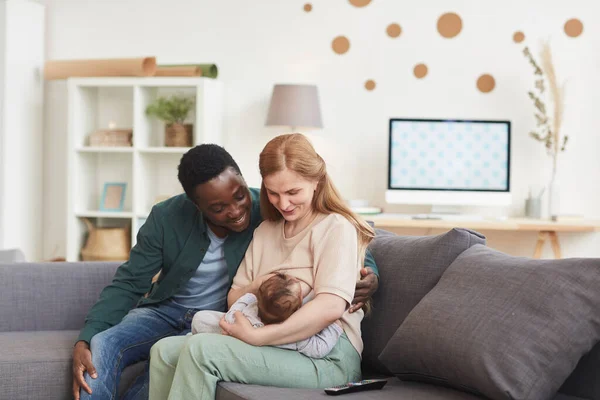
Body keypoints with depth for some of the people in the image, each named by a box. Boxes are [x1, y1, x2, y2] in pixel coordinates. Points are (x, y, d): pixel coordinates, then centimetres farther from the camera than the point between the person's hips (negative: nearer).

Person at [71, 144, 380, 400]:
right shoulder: (166, 218, -12)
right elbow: (127, 285, -7)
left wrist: (369, 273, -30)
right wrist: (84, 341, -20)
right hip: (164, 311, 2)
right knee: (103, 345, -26)